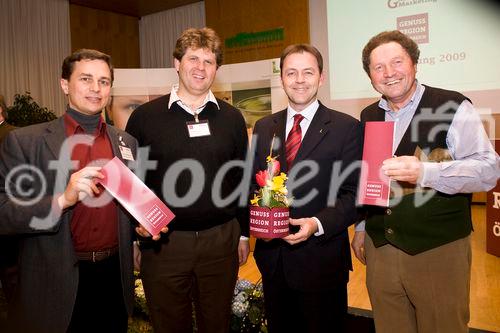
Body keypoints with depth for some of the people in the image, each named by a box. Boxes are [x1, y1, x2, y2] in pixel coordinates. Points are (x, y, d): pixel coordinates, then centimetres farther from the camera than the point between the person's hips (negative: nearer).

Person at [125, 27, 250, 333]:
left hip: (221, 239, 2)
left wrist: (244, 233, 8)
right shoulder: (145, 116, -1)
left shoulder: (232, 118, 5)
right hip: (162, 242, -1)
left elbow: (242, 179, 8)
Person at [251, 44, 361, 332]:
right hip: (272, 258, 4)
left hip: (321, 259, -4)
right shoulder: (264, 127, 8)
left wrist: (318, 224, -22)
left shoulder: (346, 127, -6)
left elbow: (353, 193, -8)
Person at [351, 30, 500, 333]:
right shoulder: (368, 117, 9)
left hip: (439, 251, -4)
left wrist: (424, 171, -29)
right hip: (380, 249, 5)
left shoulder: (454, 107, -7)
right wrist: (361, 227, 18)